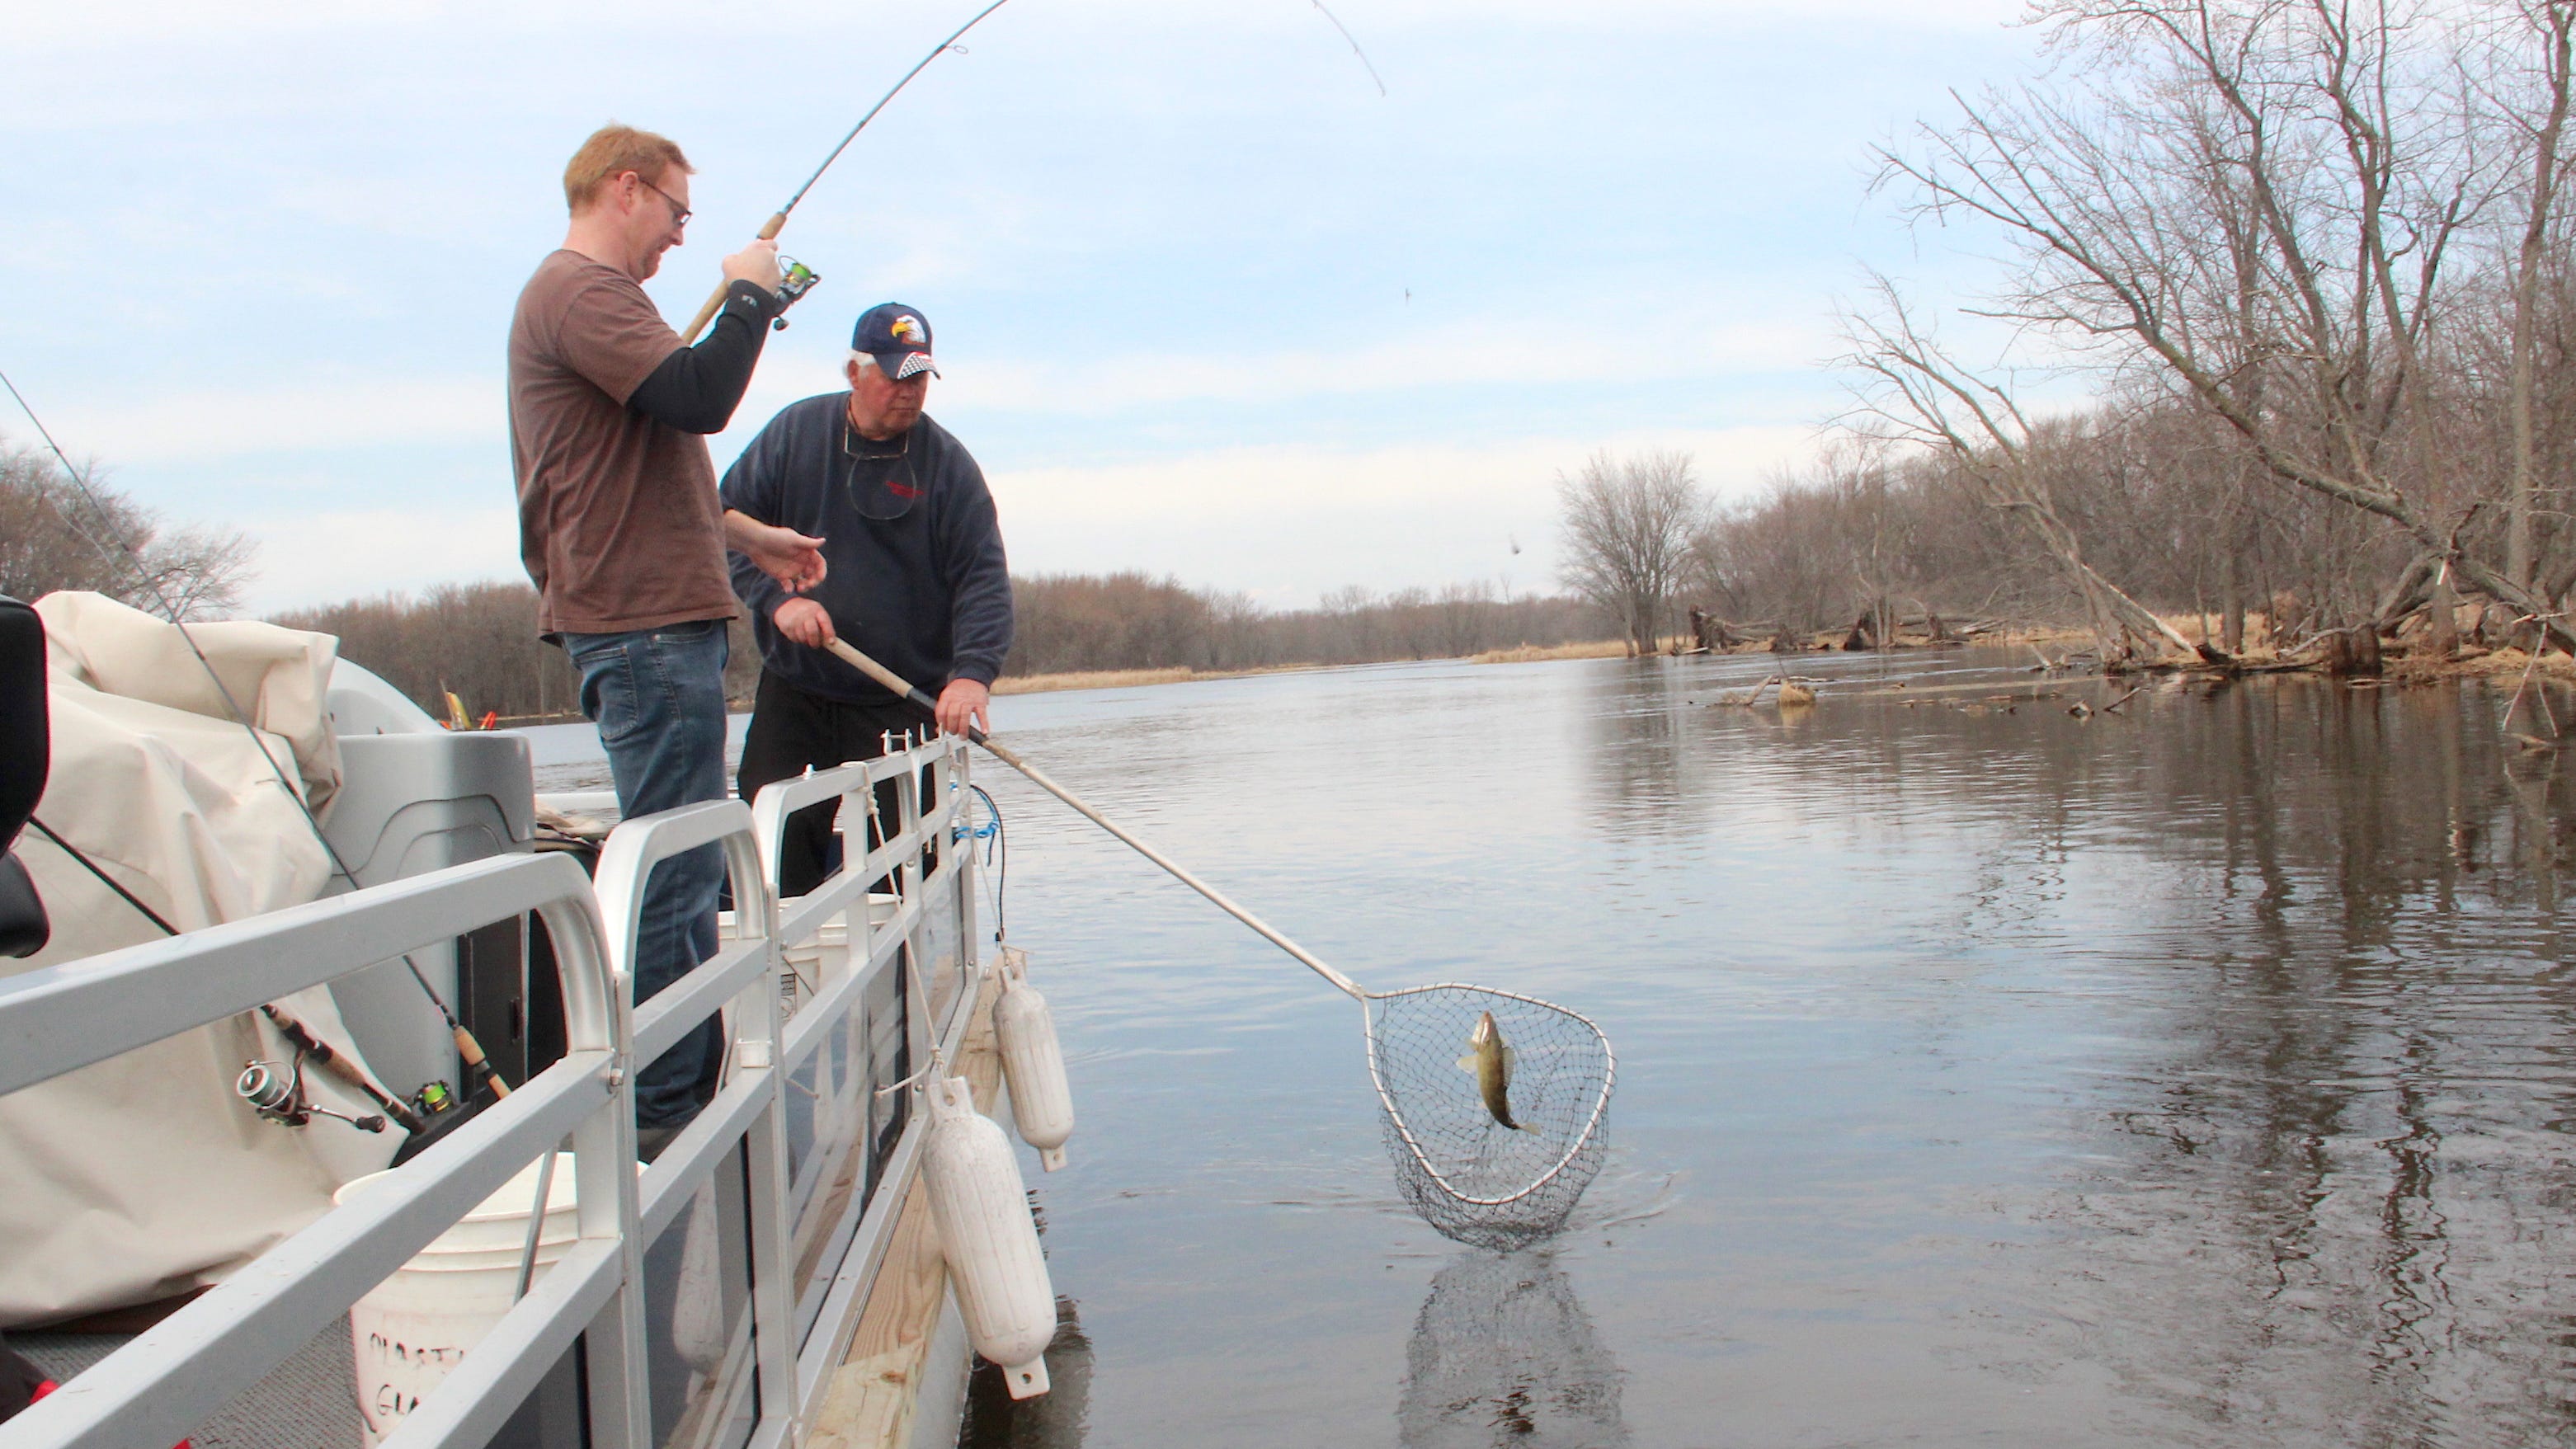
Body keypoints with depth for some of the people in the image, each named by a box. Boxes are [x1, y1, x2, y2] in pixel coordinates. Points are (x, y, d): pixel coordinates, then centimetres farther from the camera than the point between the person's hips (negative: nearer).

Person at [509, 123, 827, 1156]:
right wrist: (750, 295, -7)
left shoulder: (585, 294, 26)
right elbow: (700, 398, -23)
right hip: (643, 622, -11)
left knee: (684, 873, 15)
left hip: (655, 617, 11)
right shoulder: (582, 289, -9)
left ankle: (693, 1089, 23)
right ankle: (662, 1110, -3)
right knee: (672, 877, -8)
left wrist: (747, 537, 29)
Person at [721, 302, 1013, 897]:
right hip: (792, 695, 2)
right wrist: (778, 597, -13)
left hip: (903, 705, -2)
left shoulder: (948, 463, -4)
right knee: (774, 855, 0)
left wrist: (972, 671, -27)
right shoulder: (795, 431, 2)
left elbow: (983, 575, -11)